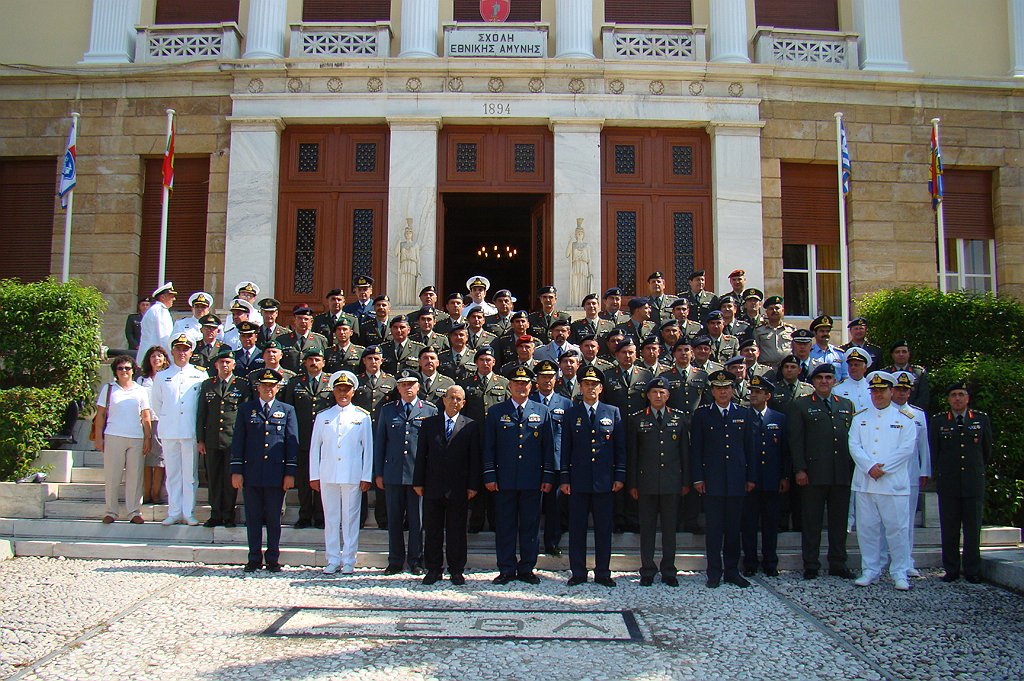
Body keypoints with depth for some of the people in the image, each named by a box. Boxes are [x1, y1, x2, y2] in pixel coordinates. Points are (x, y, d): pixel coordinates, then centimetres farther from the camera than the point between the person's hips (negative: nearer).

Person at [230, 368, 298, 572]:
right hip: (252, 473, 1)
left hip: (276, 474, -1)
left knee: (274, 519, 5)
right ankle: (254, 558, 16)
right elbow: (237, 442, 7)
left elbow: (292, 443, 5)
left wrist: (290, 473, -1)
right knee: (253, 518, 6)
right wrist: (236, 471, 0)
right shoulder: (246, 409, 9)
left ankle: (273, 559, 14)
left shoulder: (287, 410, 8)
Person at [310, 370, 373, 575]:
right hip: (327, 476, 2)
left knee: (350, 518, 2)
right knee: (330, 518, 6)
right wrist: (314, 476, 6)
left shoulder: (362, 416, 5)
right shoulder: (322, 417, 10)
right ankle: (333, 560, 15)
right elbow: (314, 448, 12)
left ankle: (348, 561, 11)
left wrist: (366, 477, 0)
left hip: (353, 476, -2)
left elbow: (368, 449, 4)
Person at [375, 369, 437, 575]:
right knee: (394, 520, 7)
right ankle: (395, 561, 17)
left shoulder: (430, 411, 5)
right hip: (393, 473, 2)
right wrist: (378, 473, 6)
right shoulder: (387, 410, 11)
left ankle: (415, 561, 15)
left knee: (417, 520, 3)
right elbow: (379, 442, 11)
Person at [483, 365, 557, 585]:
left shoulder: (542, 412, 8)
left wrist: (548, 477, 2)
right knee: (505, 526, 4)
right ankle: (506, 570, 14)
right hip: (504, 480, 0)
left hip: (533, 481, 1)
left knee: (530, 526, 6)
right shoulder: (496, 412, 7)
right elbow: (488, 447, 5)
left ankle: (527, 569, 17)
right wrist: (489, 476, -2)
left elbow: (549, 447, 8)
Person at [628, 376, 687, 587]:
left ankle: (668, 571, 17)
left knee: (670, 528, 6)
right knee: (647, 528, 4)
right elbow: (631, 453, 5)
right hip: (646, 483, -1)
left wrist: (686, 481, 4)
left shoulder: (680, 418, 8)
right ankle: (647, 571, 13)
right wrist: (632, 483, 1)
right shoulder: (637, 420, 5)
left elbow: (685, 451, 8)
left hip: (672, 482, 1)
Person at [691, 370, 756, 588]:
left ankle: (732, 570, 18)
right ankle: (714, 572, 8)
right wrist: (697, 478, -5)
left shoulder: (744, 414, 10)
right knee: (713, 527, 1)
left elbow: (749, 447, 10)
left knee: (734, 527, 8)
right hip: (712, 479, -2)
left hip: (737, 480, 2)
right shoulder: (701, 415, 3)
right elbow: (695, 449, 1)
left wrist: (751, 477, 6)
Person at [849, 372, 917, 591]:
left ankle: (900, 573, 7)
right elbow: (854, 446, 3)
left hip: (894, 483, -3)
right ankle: (870, 571, 14)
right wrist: (870, 467, -12)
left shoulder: (905, 419, 5)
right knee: (867, 528, 5)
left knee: (897, 529, -2)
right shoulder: (860, 418, 13)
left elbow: (907, 448, -4)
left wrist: (883, 468, -12)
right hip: (865, 483, 3)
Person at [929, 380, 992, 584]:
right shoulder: (938, 421, 5)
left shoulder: (982, 419, 7)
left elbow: (987, 450, 17)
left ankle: (972, 571, 14)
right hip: (948, 483, 0)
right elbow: (933, 452, 9)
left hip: (974, 482, 0)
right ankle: (951, 570, 10)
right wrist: (939, 475, 7)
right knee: (949, 529, 2)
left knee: (973, 528, 4)